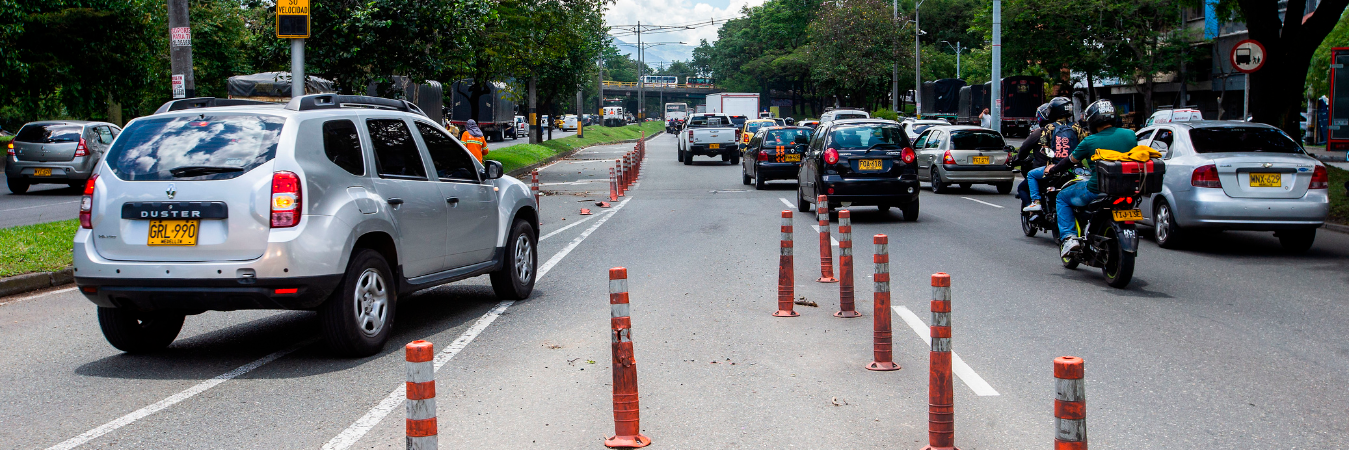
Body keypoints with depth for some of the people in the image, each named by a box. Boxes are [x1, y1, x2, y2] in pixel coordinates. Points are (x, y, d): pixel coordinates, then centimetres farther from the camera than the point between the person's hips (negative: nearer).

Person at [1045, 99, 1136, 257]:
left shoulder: (1090, 141, -9)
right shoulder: (1130, 135, 1)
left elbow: (1071, 160, 5)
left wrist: (1053, 169, 24)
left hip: (1097, 190, -5)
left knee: (1063, 197, 18)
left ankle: (1069, 237, 2)